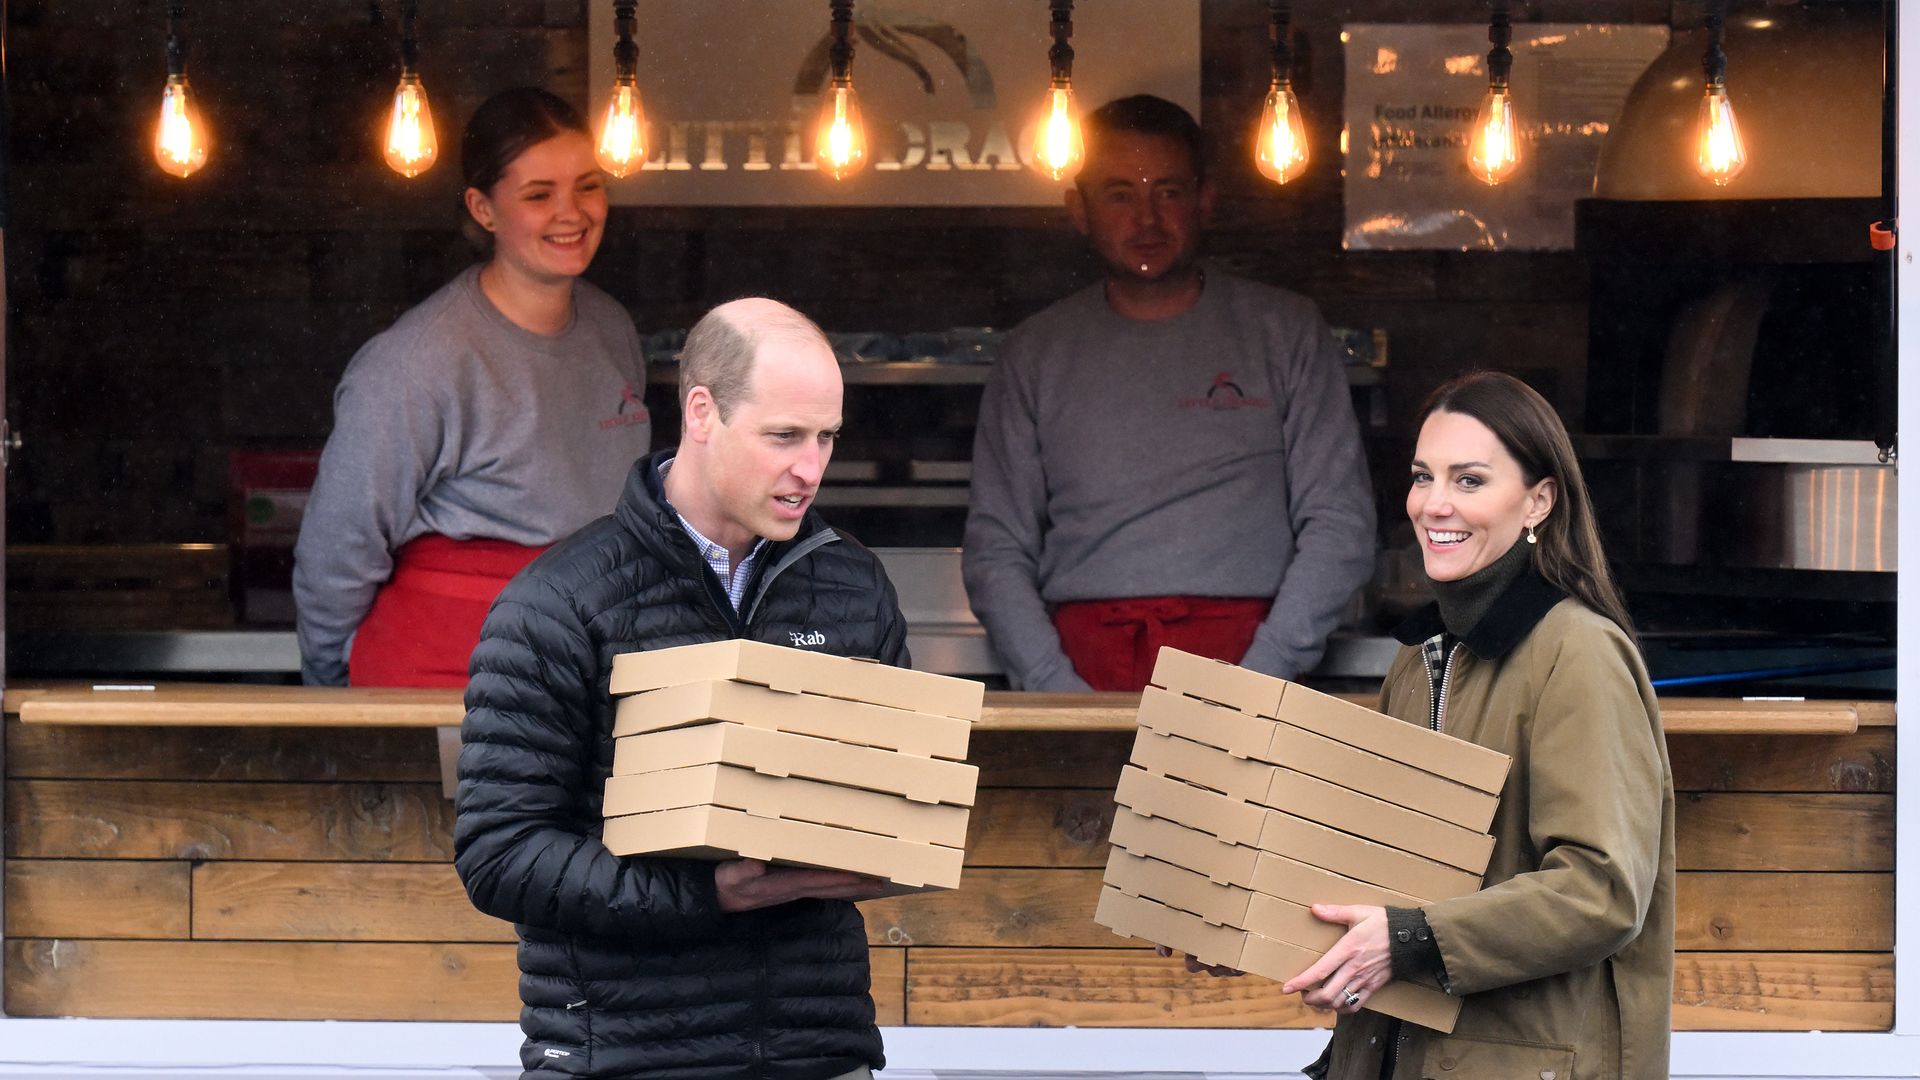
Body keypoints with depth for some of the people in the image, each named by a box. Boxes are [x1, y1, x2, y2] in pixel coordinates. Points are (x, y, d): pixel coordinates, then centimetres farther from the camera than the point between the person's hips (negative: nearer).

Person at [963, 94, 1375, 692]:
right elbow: (994, 548, 13)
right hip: (1082, 650, 1)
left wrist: (1252, 682, -6)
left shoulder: (1286, 333, 14)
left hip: (1240, 643, -1)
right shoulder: (1037, 353, 18)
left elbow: (1341, 528, 7)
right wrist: (1057, 686, -5)